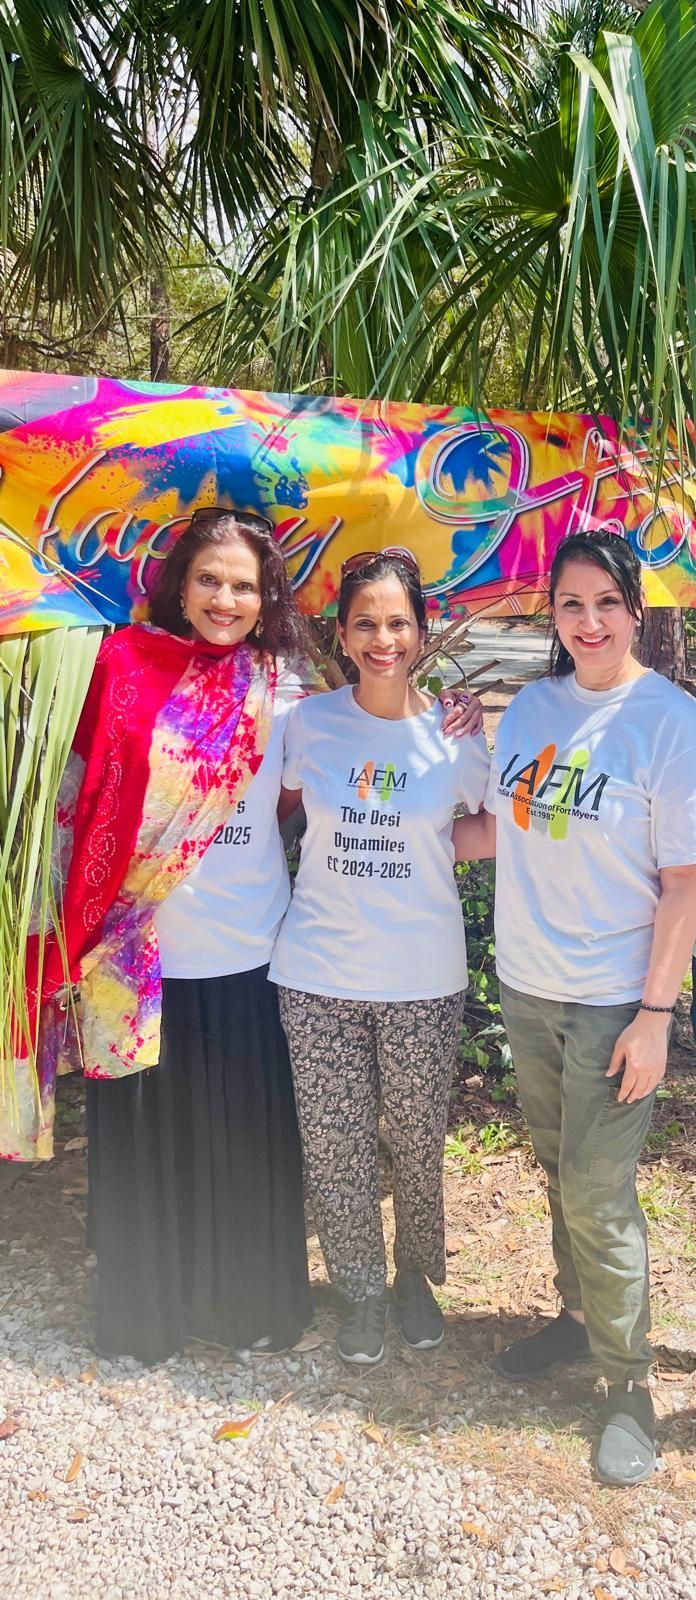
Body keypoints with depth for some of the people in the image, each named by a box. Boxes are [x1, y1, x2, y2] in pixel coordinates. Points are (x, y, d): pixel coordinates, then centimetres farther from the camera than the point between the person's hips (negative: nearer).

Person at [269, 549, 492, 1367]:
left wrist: (413, 852, -6)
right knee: (333, 1144, 9)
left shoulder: (453, 731, -5)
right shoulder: (308, 721, -3)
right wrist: (348, 853, -2)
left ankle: (415, 1275, 39)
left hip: (422, 977, 0)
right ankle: (361, 1289, 32)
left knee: (418, 1141, 13)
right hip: (320, 973, 1)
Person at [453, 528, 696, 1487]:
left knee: (599, 1196, -1)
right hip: (527, 986, 5)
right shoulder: (531, 708, 4)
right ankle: (578, 1316, 39)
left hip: (612, 1001, -5)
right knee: (558, 1173, 18)